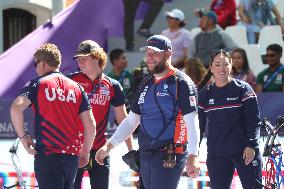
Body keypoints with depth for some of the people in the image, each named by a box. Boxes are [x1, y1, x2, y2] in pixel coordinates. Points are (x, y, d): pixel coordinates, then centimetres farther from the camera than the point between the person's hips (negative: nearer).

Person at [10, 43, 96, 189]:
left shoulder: (37, 84, -1)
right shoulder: (76, 87, 11)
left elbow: (16, 108, -19)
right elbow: (90, 124, 6)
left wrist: (22, 136, -7)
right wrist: (86, 151, 17)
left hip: (47, 155, -4)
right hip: (72, 155, 4)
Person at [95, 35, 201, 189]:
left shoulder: (181, 82, -6)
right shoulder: (145, 85, 16)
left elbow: (191, 122, -12)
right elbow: (131, 120, 21)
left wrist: (193, 156, -21)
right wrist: (109, 145, 13)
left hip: (170, 157, -8)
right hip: (145, 155, 8)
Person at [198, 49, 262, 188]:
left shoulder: (243, 89, -1)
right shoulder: (204, 94, 9)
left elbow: (253, 119, -5)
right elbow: (199, 125, 13)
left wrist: (251, 145, -15)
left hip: (245, 152, -3)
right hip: (216, 155, 3)